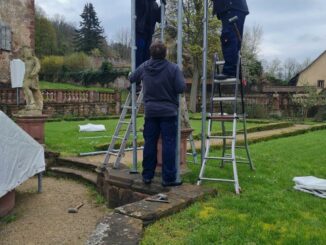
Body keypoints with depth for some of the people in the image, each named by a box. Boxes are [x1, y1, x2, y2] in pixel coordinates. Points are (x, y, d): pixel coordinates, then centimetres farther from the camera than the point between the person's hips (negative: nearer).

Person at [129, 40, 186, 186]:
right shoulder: (173, 68, -12)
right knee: (169, 144, 1)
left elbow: (132, 78, 17)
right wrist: (181, 78, 7)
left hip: (150, 111, 4)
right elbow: (181, 88, -13)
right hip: (168, 112, -4)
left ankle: (147, 175, 20)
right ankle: (168, 178, 5)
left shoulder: (144, 67, 2)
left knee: (150, 143, 11)